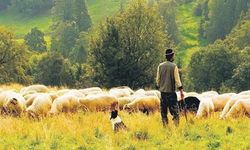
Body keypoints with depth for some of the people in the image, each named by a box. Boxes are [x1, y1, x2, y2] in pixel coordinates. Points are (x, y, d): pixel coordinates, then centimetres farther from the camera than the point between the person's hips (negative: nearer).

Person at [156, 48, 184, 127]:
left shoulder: (160, 66, 4)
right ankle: (176, 126, -10)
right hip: (171, 91, -4)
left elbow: (157, 79, 9)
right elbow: (177, 79, -10)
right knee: (175, 111, -2)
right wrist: (181, 90, -6)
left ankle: (165, 126, 7)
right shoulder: (174, 66, -8)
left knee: (163, 111, 8)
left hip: (163, 91, 4)